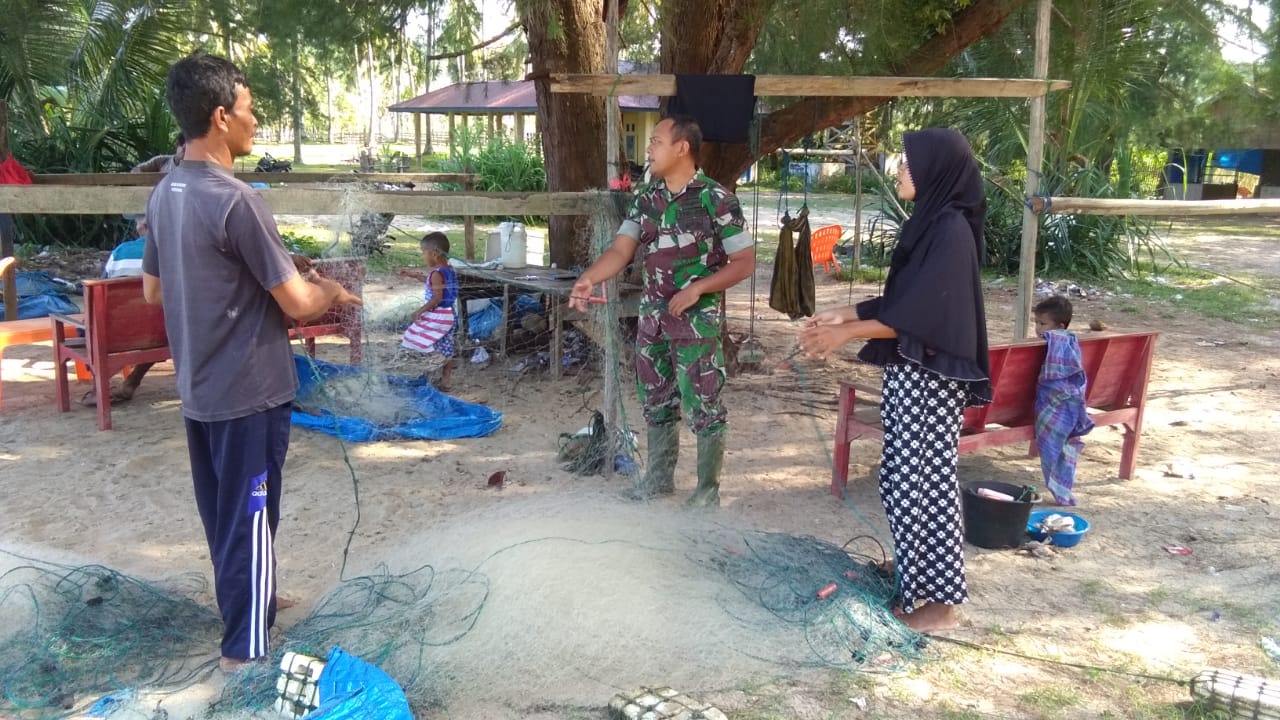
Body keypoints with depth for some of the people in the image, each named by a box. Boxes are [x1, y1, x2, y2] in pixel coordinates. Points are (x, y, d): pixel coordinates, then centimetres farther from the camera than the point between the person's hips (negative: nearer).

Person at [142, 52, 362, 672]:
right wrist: (331, 291, 3)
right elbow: (298, 303, -19)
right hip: (247, 391, -8)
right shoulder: (235, 201, -22)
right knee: (249, 518, 3)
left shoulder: (165, 194, 5)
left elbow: (153, 290, 16)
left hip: (198, 388, 9)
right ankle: (245, 650, 13)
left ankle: (244, 603, 40)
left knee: (223, 513, 22)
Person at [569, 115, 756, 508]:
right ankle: (659, 476, 32)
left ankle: (708, 489, 17)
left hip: (697, 320, -6)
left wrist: (697, 288, -19)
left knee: (703, 407, 3)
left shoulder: (716, 199, -11)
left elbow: (745, 262, -9)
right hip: (652, 316, 6)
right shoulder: (646, 199, 6)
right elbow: (621, 249, -1)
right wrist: (589, 278, -20)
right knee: (656, 402, 16)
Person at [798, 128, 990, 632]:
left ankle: (940, 602, 11)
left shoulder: (951, 230, -18)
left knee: (925, 483, -1)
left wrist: (848, 334, -16)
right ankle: (915, 583, 27)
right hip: (909, 372, 10)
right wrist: (846, 315, 10)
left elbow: (919, 313, -21)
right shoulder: (928, 222, 11)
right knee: (905, 482, 15)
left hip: (930, 378, -10)